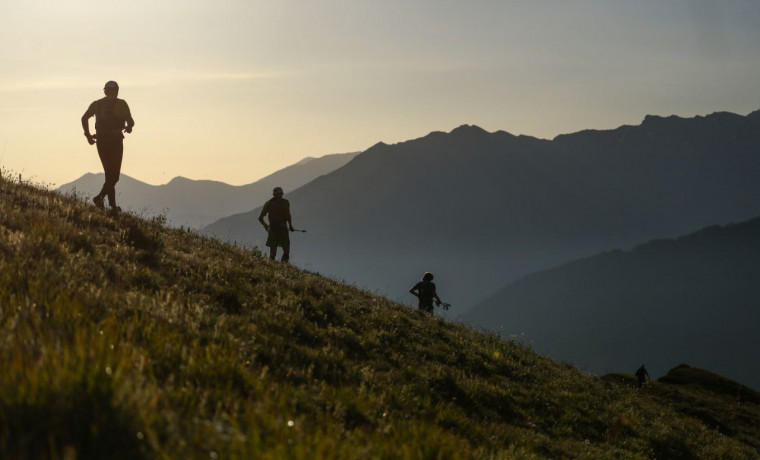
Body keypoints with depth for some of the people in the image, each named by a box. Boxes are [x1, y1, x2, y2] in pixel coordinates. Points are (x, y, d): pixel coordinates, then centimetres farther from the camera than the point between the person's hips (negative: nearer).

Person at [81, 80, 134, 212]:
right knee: (114, 175, -3)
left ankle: (113, 205, 13)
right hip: (115, 141, -5)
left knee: (109, 173, 14)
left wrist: (88, 135, 5)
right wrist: (128, 127, 13)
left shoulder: (97, 104, 9)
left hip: (101, 141, 5)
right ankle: (100, 197, -23)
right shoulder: (121, 104, -2)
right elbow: (130, 121, -9)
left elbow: (84, 118, -2)